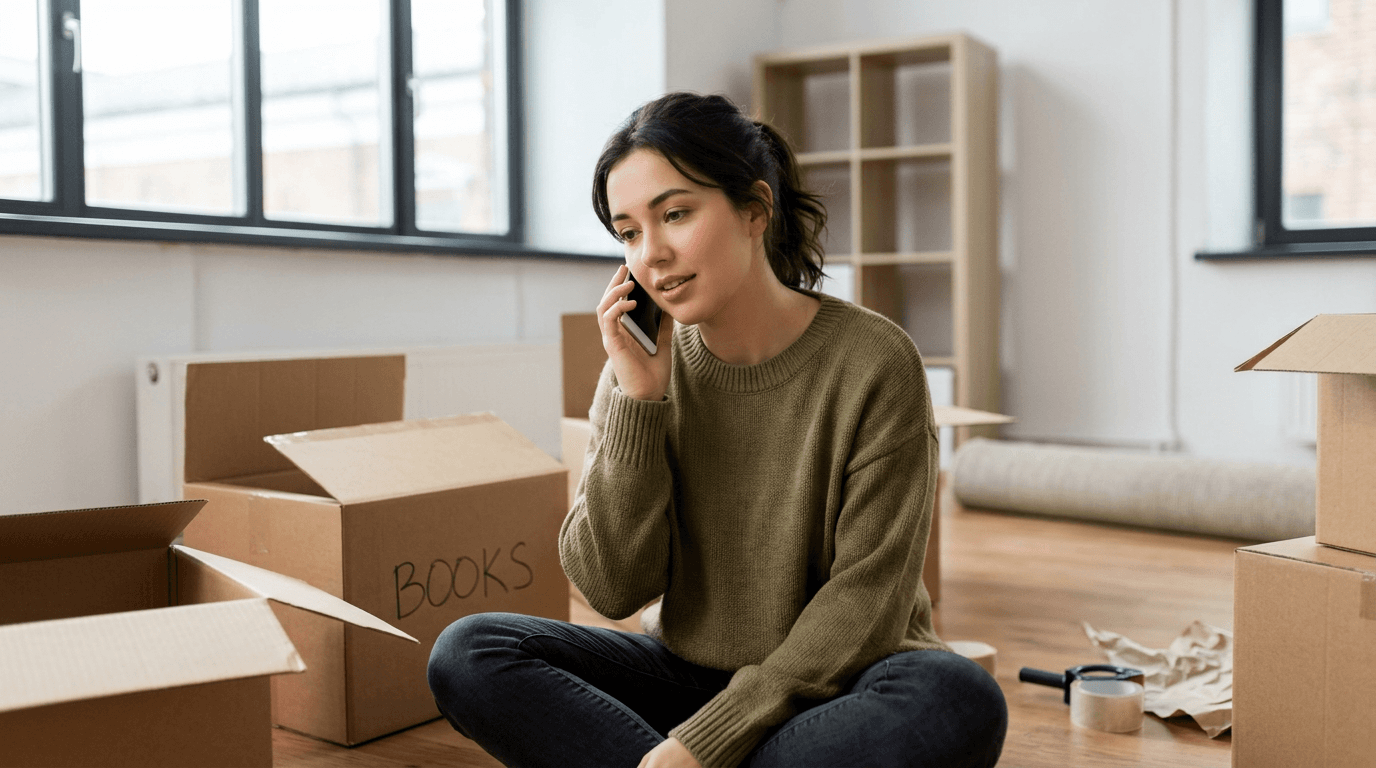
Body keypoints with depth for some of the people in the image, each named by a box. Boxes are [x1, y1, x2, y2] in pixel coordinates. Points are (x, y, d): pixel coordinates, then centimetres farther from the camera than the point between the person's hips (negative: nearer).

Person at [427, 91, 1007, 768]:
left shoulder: (873, 363, -14)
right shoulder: (645, 366, -3)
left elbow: (866, 599, -15)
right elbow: (613, 589, -8)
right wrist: (639, 399, -17)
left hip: (834, 681, -2)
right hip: (687, 672, 3)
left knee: (961, 701, -35)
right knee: (466, 655, -16)